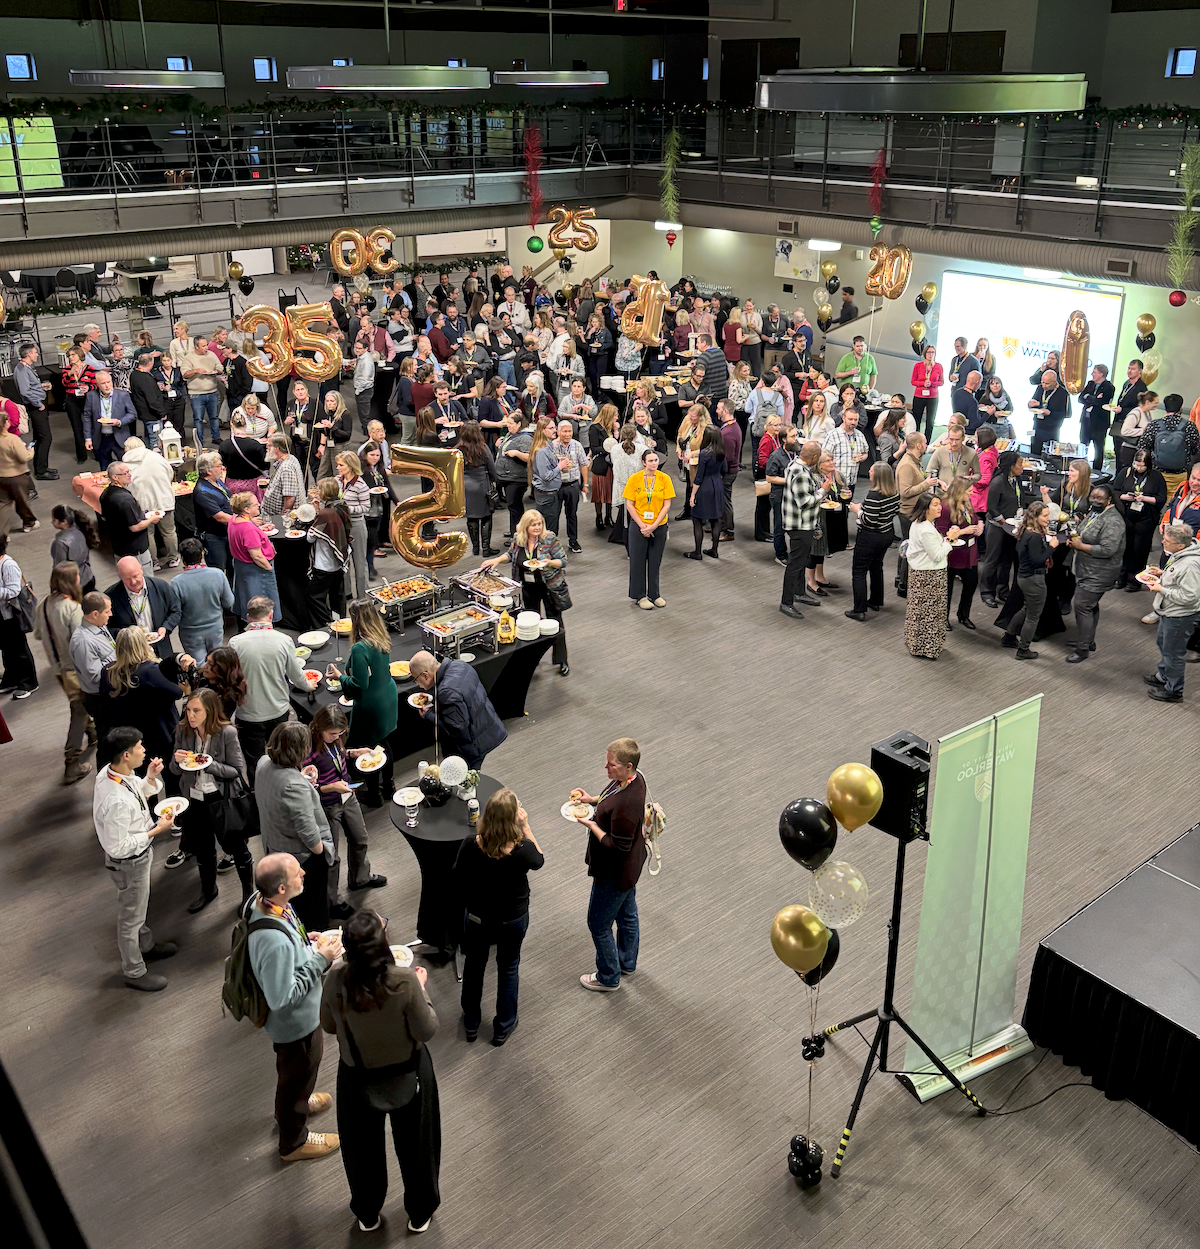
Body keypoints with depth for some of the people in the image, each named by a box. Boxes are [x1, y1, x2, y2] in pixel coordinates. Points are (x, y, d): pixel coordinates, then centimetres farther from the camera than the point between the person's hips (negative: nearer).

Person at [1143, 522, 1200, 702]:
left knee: (1172, 652, 7)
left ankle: (1173, 690, 25)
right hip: (1169, 611, 10)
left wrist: (1162, 589, -25)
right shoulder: (1178, 554, -2)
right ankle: (1163, 676, 50)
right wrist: (1162, 574, 2)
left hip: (1180, 616, -10)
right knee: (1163, 644, 28)